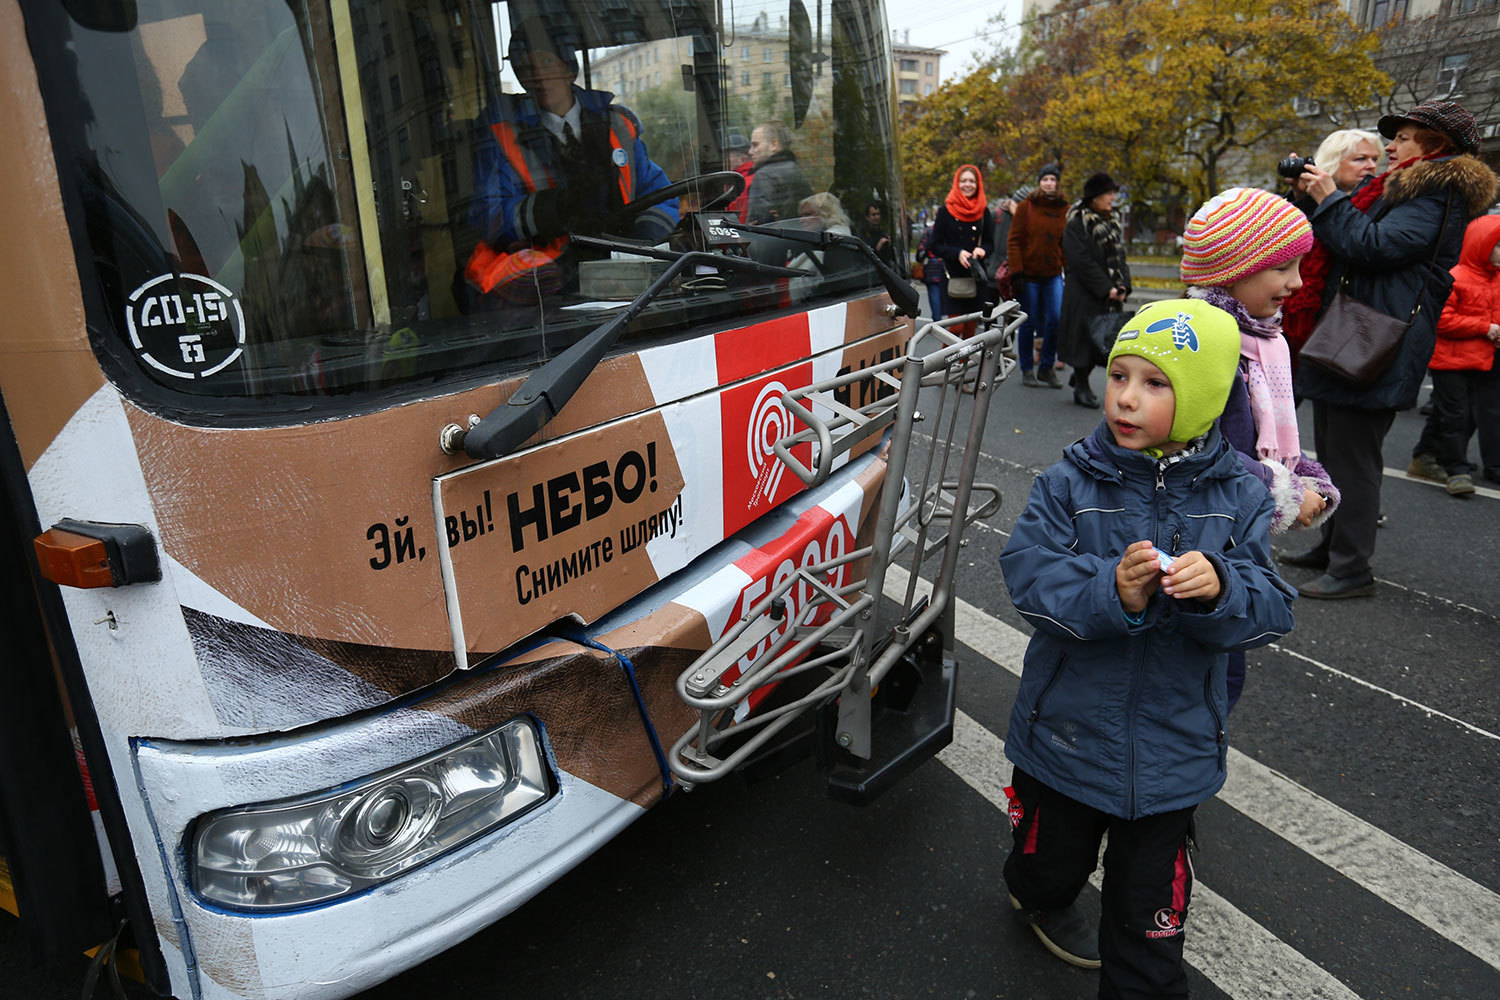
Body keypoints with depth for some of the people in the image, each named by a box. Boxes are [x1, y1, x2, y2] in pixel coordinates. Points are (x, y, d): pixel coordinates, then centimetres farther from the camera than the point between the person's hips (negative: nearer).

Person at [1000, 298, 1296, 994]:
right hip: (1066, 730, 0)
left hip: (1172, 749, 0)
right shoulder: (1069, 484, -12)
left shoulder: (1239, 498, -7)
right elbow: (1028, 573, -20)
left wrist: (1219, 589, -32)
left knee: (1151, 910, 13)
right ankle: (1040, 899, 61)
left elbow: (1270, 610, -11)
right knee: (1053, 855, 27)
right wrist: (1111, 590, -36)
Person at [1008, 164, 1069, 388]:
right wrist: (1016, 273, -11)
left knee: (1057, 319, -10)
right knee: (1029, 323, 2)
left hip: (1053, 275, 2)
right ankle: (1027, 370, 17)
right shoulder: (1025, 207, 0)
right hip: (1029, 276, -2)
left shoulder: (1063, 209, 9)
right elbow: (1013, 242, -3)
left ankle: (1046, 367, 7)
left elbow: (1066, 243, 14)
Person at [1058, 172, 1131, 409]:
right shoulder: (1076, 224, -9)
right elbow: (1081, 261, -15)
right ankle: (1081, 388, 10)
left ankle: (1080, 377, 27)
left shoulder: (1111, 222, 15)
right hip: (1084, 294, -7)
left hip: (1109, 295, 7)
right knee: (1085, 336, -3)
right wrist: (1106, 288, -17)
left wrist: (1122, 286, 1)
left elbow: (1119, 256, 17)